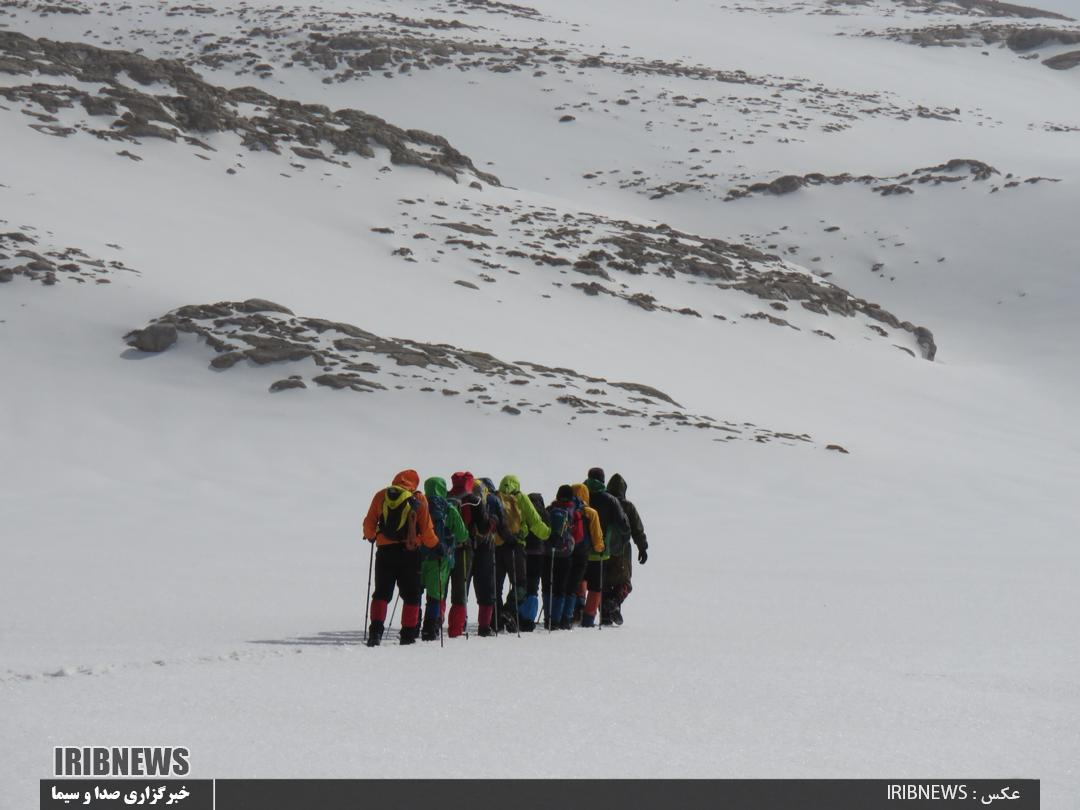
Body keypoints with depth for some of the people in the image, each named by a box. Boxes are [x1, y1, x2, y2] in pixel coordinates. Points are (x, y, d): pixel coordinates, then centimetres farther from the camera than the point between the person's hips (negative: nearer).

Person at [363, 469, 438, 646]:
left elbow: (369, 523, 8)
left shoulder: (381, 496, 3)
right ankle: (408, 634, 6)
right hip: (410, 552, -1)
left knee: (381, 593, 7)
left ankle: (376, 630, -10)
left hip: (385, 551, 2)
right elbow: (426, 530, -2)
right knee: (411, 595, 10)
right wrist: (435, 545, 16)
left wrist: (370, 536, 29)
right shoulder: (419, 500, -3)